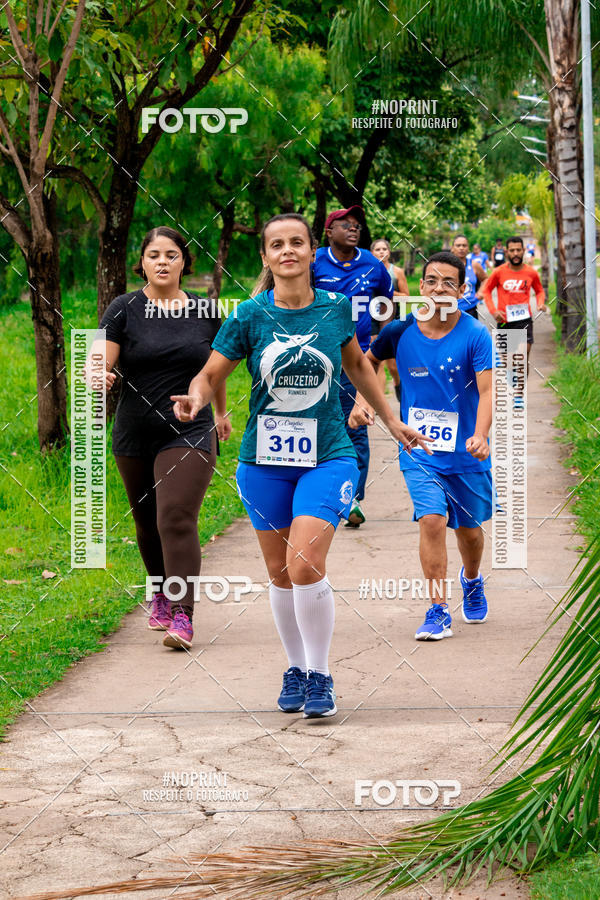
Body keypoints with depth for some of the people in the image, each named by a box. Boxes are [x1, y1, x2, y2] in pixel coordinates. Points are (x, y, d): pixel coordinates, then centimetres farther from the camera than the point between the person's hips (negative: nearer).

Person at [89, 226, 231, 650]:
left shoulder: (206, 312, 3)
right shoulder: (125, 309, -2)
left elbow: (217, 365, 20)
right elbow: (102, 362, -10)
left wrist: (221, 412, 31)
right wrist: (99, 377, -34)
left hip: (190, 433, -2)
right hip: (135, 436, 2)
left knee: (177, 519, -16)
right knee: (148, 523, 13)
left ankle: (182, 616, -20)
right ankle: (161, 595, 37)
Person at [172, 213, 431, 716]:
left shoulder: (336, 309, 0)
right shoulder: (250, 316, -4)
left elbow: (356, 364, 19)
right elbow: (210, 375, 2)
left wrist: (391, 421, 26)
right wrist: (195, 399, -22)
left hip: (327, 456, -1)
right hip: (264, 460, 1)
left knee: (306, 563, -17)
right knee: (280, 573, 8)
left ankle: (320, 675, -3)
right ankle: (296, 669, 28)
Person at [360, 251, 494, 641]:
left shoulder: (475, 334, -12)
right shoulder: (400, 331, -4)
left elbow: (486, 390, -21)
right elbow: (368, 361, 17)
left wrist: (480, 436, -36)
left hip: (466, 452, 0)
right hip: (419, 451, 0)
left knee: (469, 527, 14)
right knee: (432, 520, -18)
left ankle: (472, 580, 48)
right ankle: (439, 612, -11)